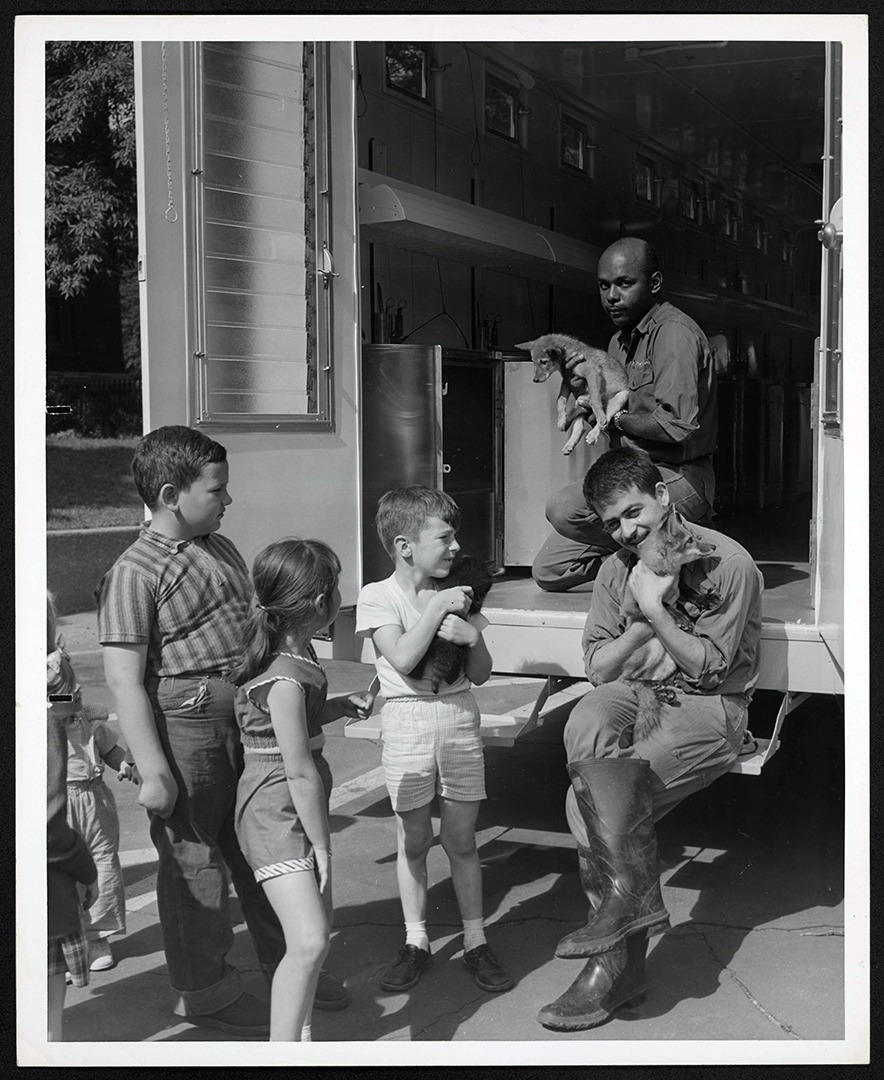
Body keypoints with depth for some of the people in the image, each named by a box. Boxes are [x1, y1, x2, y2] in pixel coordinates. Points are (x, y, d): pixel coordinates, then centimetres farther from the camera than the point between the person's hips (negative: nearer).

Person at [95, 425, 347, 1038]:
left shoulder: (222, 549, 12)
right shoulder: (136, 573, -14)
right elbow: (125, 680, -17)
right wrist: (153, 771, -20)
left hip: (248, 722, 8)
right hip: (186, 726, -8)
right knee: (195, 862, 5)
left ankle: (287, 966, 33)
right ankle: (204, 992, 21)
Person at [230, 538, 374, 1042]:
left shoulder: (295, 652, 5)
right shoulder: (286, 678, -25)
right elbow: (300, 773, -22)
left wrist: (341, 705, 8)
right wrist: (321, 844, -15)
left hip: (300, 808, 10)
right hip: (276, 815, -10)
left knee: (320, 925, 17)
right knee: (309, 943, -17)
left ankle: (300, 1032, 30)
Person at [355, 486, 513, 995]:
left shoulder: (456, 595, 6)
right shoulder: (379, 596, -6)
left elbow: (482, 673, 6)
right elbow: (403, 659, -20)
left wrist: (472, 637, -13)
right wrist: (437, 607, -18)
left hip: (460, 717, 3)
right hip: (408, 721, -3)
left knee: (462, 839, 7)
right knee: (414, 840, 7)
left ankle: (476, 942, 17)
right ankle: (416, 942, 20)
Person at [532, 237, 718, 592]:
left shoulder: (674, 333, -14)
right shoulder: (620, 341, 17)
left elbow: (677, 425, -26)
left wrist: (617, 419, -10)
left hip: (678, 479, -9)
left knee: (564, 509, -30)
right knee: (547, 571, 2)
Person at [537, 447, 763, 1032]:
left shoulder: (726, 562, -9)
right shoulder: (618, 568, 9)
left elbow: (709, 667, -10)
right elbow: (598, 668, 6)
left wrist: (655, 611, -19)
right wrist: (643, 624, -10)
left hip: (709, 707, -5)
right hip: (636, 695, 6)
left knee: (591, 801, -26)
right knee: (587, 725, -31)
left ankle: (618, 964, -17)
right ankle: (634, 895, -26)